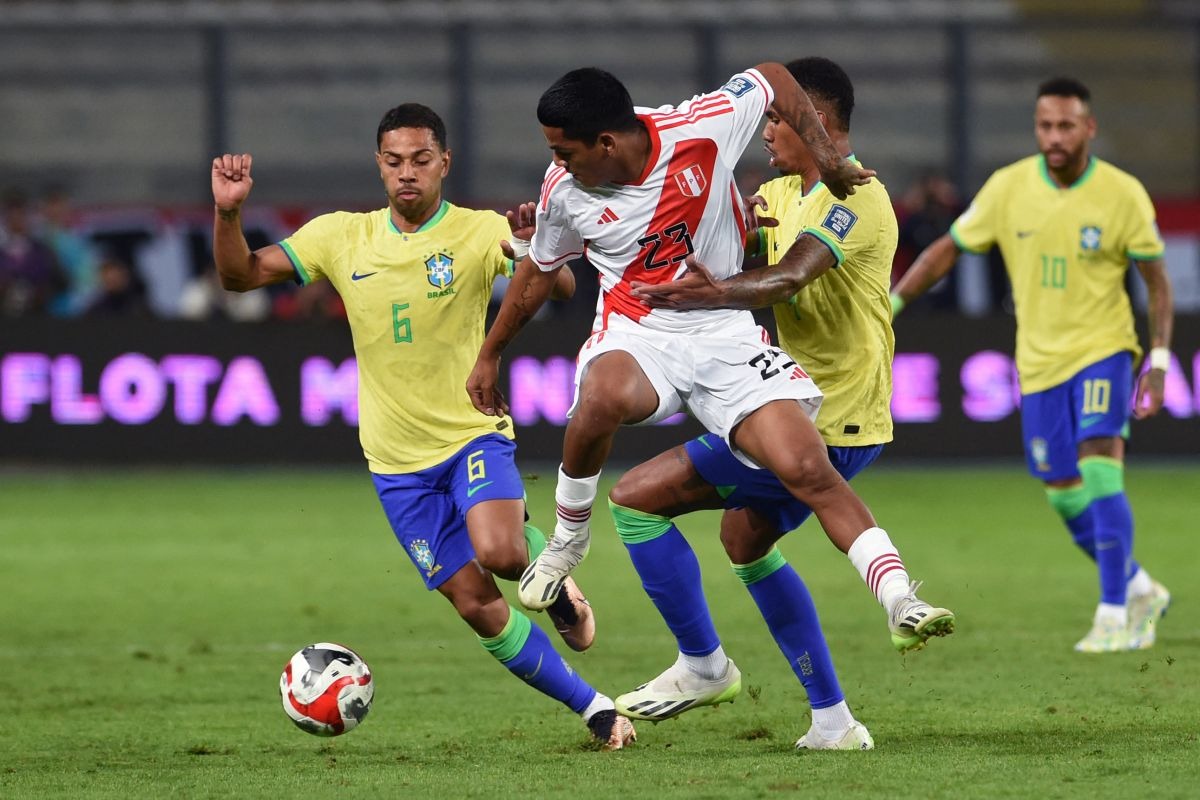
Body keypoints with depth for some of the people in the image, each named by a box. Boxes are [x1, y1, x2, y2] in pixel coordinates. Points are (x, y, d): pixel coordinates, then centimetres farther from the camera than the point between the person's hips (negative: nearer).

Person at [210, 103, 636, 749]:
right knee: (476, 604, -1)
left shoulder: (477, 233, -9)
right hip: (397, 460, 3)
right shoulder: (342, 237, 0)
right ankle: (594, 707, 14)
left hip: (473, 434, -3)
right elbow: (241, 275, 1)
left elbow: (563, 289, -22)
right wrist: (228, 212, -18)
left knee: (498, 551, -32)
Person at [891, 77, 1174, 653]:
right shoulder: (1008, 188, -5)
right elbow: (947, 250, 5)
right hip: (1039, 363, 3)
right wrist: (889, 304, -3)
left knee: (1100, 472, -22)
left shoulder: (1123, 195, -10)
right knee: (1066, 498, 5)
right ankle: (1141, 591, 27)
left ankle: (1115, 616, -19)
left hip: (1102, 351, -3)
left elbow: (1156, 281, -1)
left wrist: (1159, 362, -8)